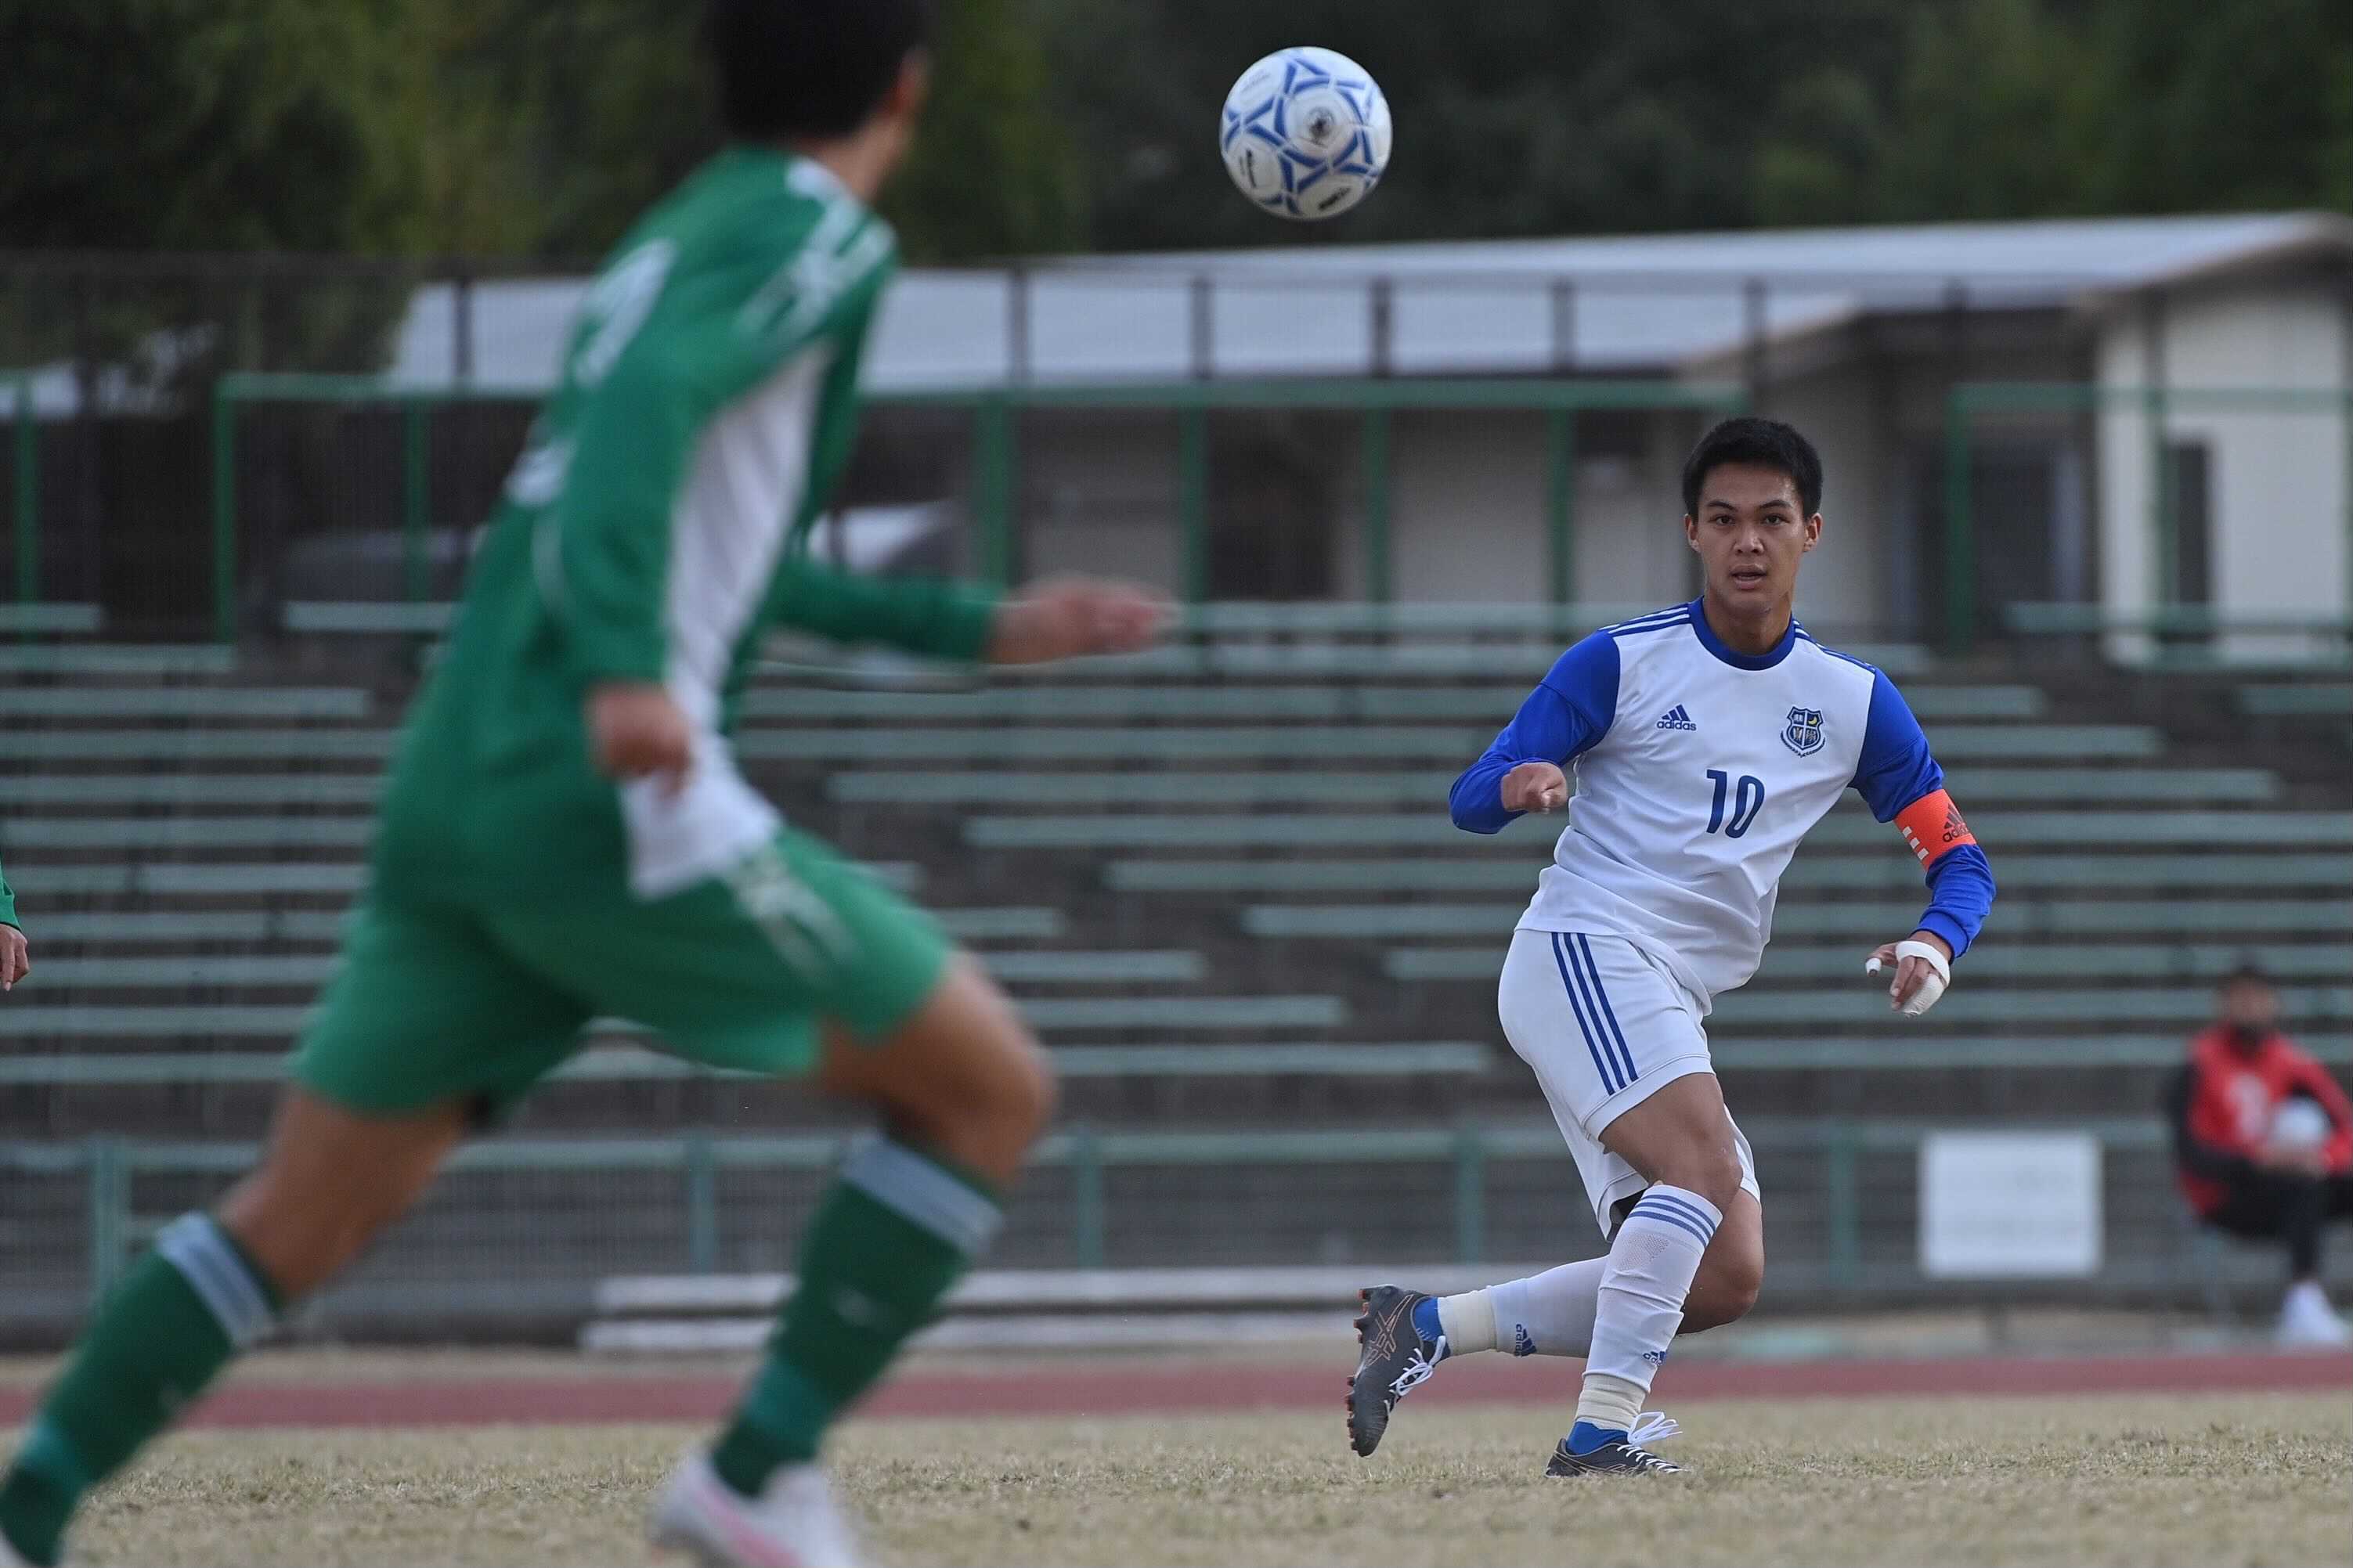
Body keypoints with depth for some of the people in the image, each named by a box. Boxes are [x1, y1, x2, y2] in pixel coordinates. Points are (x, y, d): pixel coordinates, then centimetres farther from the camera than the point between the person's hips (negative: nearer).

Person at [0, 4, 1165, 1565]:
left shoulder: (677, 238, 24)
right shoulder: (820, 236, -3)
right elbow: (647, 399, -21)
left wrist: (982, 627, 39)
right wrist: (629, 672, -33)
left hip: (453, 796, 8)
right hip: (616, 799, -8)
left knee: (304, 1214, 13)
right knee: (988, 1087, 6)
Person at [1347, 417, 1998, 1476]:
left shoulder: (1855, 702, 9)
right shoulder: (1620, 664, -3)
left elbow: (1957, 858, 10)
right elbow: (1471, 799, -3)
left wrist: (1933, 946, -13)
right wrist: (1518, 786, -28)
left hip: (1669, 1010, 6)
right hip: (1581, 952, -6)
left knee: (1725, 1279, -4)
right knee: (1706, 1165, -29)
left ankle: (1427, 1327, 3)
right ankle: (1598, 1435, -33)